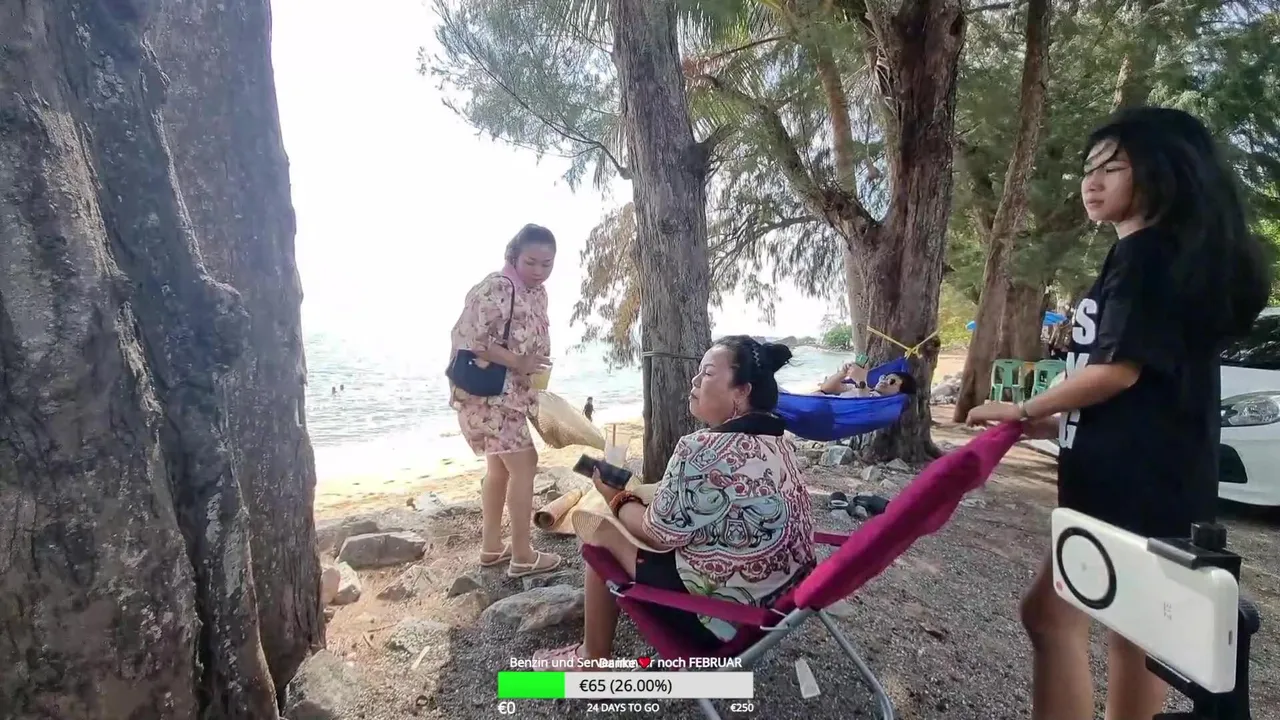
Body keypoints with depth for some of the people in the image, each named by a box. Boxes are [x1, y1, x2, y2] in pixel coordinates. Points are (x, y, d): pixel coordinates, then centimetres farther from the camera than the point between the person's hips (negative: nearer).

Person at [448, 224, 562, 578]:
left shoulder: (537, 292, 8)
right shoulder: (496, 288, -20)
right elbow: (466, 338, -26)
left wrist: (534, 371, 3)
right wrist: (518, 362, -25)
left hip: (512, 392, 10)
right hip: (486, 391, -10)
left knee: (500, 467, 17)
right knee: (523, 463, -5)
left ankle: (491, 546, 31)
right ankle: (522, 555, 8)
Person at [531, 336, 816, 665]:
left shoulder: (703, 449, -26)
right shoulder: (777, 441, 2)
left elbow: (659, 534, -15)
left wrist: (617, 498, 3)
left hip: (726, 615, -9)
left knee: (604, 534, 6)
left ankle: (592, 661, 26)